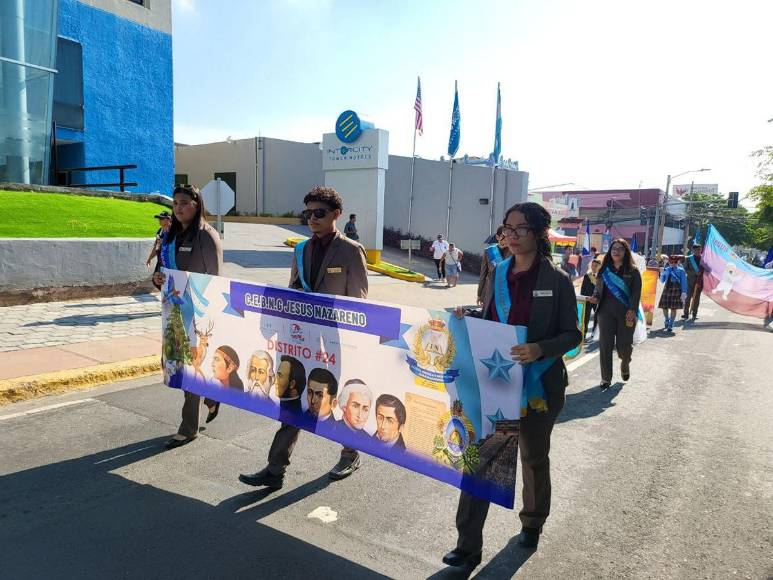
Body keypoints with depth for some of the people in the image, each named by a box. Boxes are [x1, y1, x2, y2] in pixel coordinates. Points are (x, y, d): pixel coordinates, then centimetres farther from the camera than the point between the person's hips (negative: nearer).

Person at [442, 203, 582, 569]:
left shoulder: (556, 280, -10)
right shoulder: (499, 274, 3)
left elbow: (572, 334, -8)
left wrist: (540, 350, -26)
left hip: (539, 384, -3)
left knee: (534, 456, 17)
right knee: (479, 454, 0)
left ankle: (532, 524, 43)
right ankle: (468, 545, 11)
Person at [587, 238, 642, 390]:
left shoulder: (633, 270, 2)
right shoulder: (604, 269, 9)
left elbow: (636, 292, -3)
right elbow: (598, 288, 12)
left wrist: (632, 311, -15)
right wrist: (595, 297, -9)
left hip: (626, 313, -2)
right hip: (606, 312, 2)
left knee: (624, 345, 0)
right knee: (605, 345, -2)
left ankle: (625, 364, 35)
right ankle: (606, 378, 9)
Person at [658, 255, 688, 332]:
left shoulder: (680, 270, 0)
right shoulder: (667, 269, 9)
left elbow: (684, 282, -3)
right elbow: (662, 280, 11)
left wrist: (684, 293, -10)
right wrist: (663, 274, -7)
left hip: (676, 289, -3)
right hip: (667, 289, 4)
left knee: (673, 308, -3)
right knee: (664, 306, 7)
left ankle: (670, 325, 6)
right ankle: (667, 320, 35)